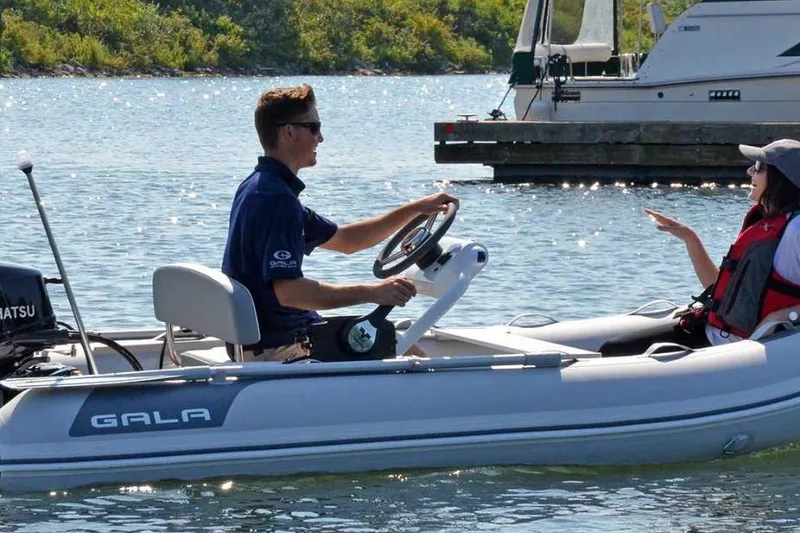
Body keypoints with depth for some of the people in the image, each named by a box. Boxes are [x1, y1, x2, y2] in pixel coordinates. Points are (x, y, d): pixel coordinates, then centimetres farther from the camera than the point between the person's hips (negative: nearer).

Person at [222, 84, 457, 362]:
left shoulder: (256, 187, 13)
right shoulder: (277, 199, -20)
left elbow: (345, 239, 20)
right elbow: (288, 291, -30)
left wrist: (415, 209, 13)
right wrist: (372, 293, -31)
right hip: (278, 348, -11)